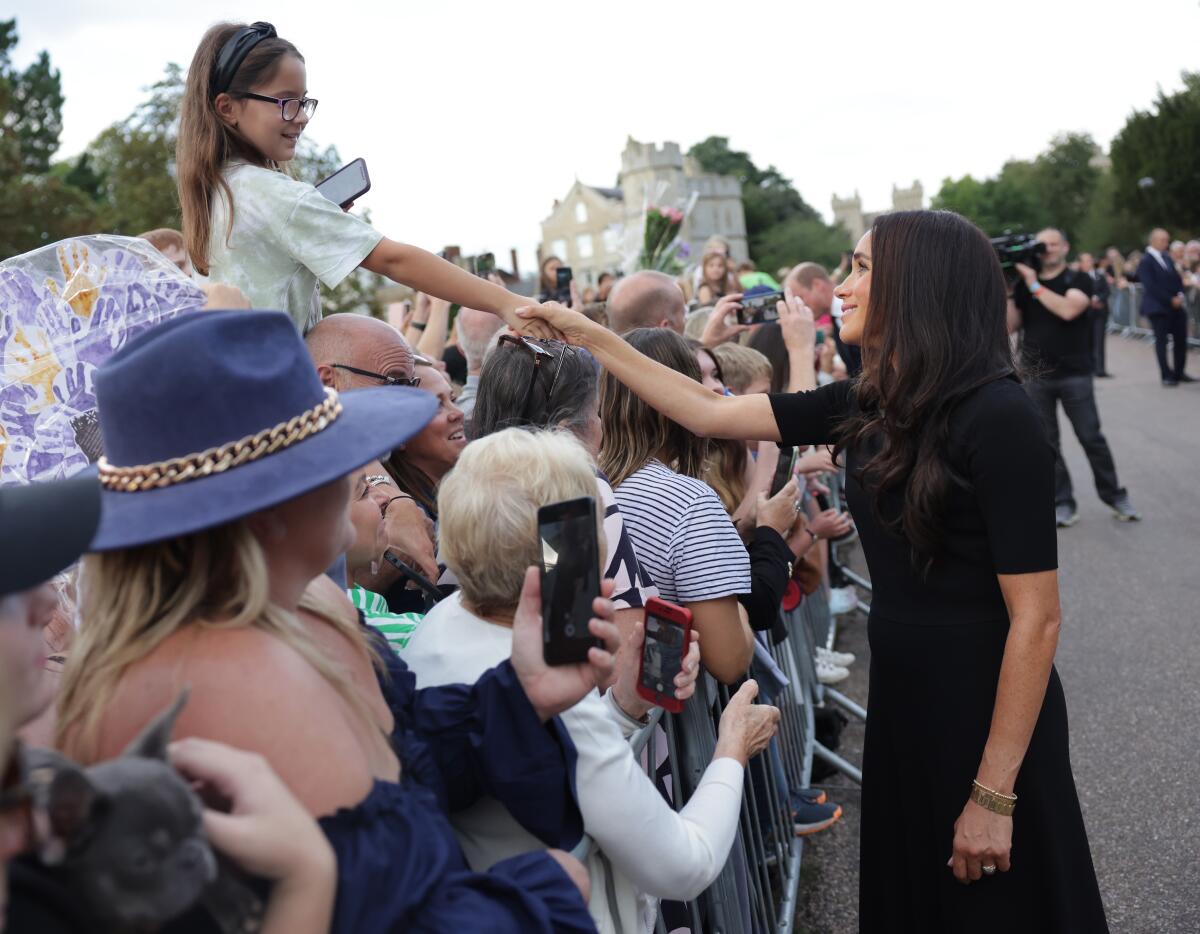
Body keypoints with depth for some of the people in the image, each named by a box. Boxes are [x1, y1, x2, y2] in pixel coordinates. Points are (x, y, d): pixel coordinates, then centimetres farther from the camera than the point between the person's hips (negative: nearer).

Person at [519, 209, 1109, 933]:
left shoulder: (998, 416, -20)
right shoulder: (871, 405, 1)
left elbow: (1036, 618, -21)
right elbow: (711, 413, 6)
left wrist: (994, 794, -20)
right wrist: (587, 336, 6)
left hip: (984, 706, -7)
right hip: (901, 692, 7)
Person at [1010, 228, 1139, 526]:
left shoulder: (1079, 281, 0)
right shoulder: (1023, 284, 8)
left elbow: (1068, 310, -20)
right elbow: (1011, 325, 1)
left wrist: (1034, 285, -17)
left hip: (1074, 375, -2)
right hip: (1035, 376, 3)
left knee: (1091, 437, 1)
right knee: (1046, 442, 3)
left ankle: (1114, 495, 16)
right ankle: (1062, 503, 10)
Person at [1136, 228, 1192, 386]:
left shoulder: (1167, 257, 11)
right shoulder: (1145, 261, -11)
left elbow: (1176, 277, 15)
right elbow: (1151, 286, -17)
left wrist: (1180, 295, -3)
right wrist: (1170, 300, -17)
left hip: (1175, 306, 7)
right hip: (1158, 308, -7)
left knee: (1181, 339, 9)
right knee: (1162, 341, -1)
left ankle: (1178, 373, 20)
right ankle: (1167, 376, 6)